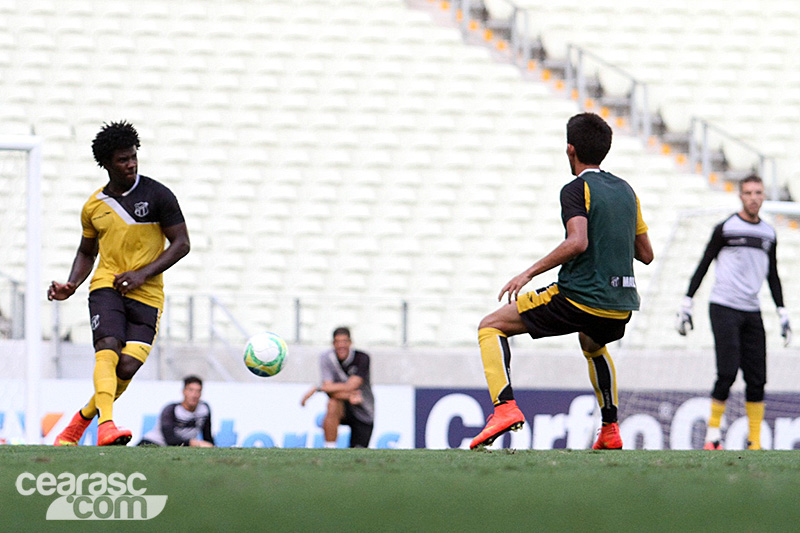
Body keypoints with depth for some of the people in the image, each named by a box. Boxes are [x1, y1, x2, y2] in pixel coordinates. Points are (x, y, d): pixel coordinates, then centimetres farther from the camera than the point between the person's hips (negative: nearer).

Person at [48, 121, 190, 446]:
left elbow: (181, 244, 0)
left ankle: (79, 423, 9)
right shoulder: (94, 206, 11)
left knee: (127, 367, -13)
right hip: (106, 286, 1)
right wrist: (71, 285, 6)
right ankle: (106, 425, -42)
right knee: (107, 348, -26)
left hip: (146, 294, -1)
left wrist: (143, 273, -12)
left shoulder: (157, 196, 0)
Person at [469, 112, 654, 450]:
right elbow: (646, 254, 18)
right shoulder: (626, 191, 13)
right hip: (622, 307, 7)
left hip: (579, 299, -7)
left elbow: (577, 243, -24)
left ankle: (505, 407, -18)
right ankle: (610, 431, 35)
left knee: (490, 327, 4)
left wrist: (529, 273, -18)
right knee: (592, 345, 42)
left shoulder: (576, 190, -7)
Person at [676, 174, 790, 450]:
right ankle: (713, 433, -4)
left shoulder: (768, 234, 14)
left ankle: (755, 442, 1)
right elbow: (703, 266, 3)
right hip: (724, 309, -5)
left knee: (757, 379, -2)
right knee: (728, 373, -14)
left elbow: (773, 277, 22)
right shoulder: (725, 228, 0)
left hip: (752, 313, 5)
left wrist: (783, 314, 17)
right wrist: (686, 304, -1)